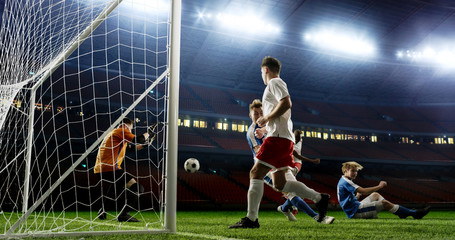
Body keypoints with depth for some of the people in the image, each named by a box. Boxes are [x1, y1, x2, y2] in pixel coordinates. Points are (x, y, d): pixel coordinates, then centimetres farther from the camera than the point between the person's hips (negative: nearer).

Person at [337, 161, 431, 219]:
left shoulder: (343, 181, 17)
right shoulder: (346, 182, -16)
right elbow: (364, 191, -24)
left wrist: (358, 195, 7)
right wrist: (379, 186, -15)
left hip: (355, 209, 11)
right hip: (355, 212, -11)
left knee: (375, 195, 19)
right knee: (384, 203, -14)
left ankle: (401, 212, 16)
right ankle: (415, 213, -5)